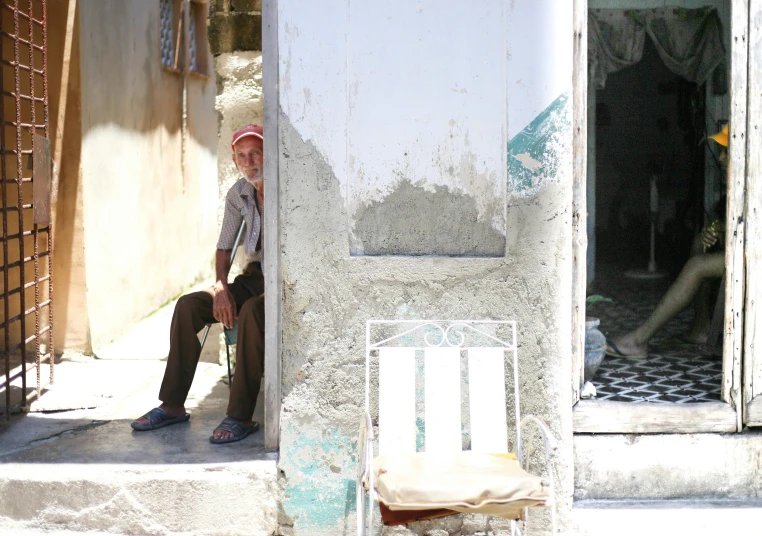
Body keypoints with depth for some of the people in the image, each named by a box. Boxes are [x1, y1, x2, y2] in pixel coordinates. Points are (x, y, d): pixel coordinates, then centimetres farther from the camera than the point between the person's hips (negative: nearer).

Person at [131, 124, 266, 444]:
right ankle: (172, 405, -6)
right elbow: (224, 247, 12)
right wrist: (222, 288, -6)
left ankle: (241, 415, -30)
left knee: (251, 311, -37)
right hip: (253, 276, 6)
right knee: (188, 306, -13)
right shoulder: (238, 194, 7)